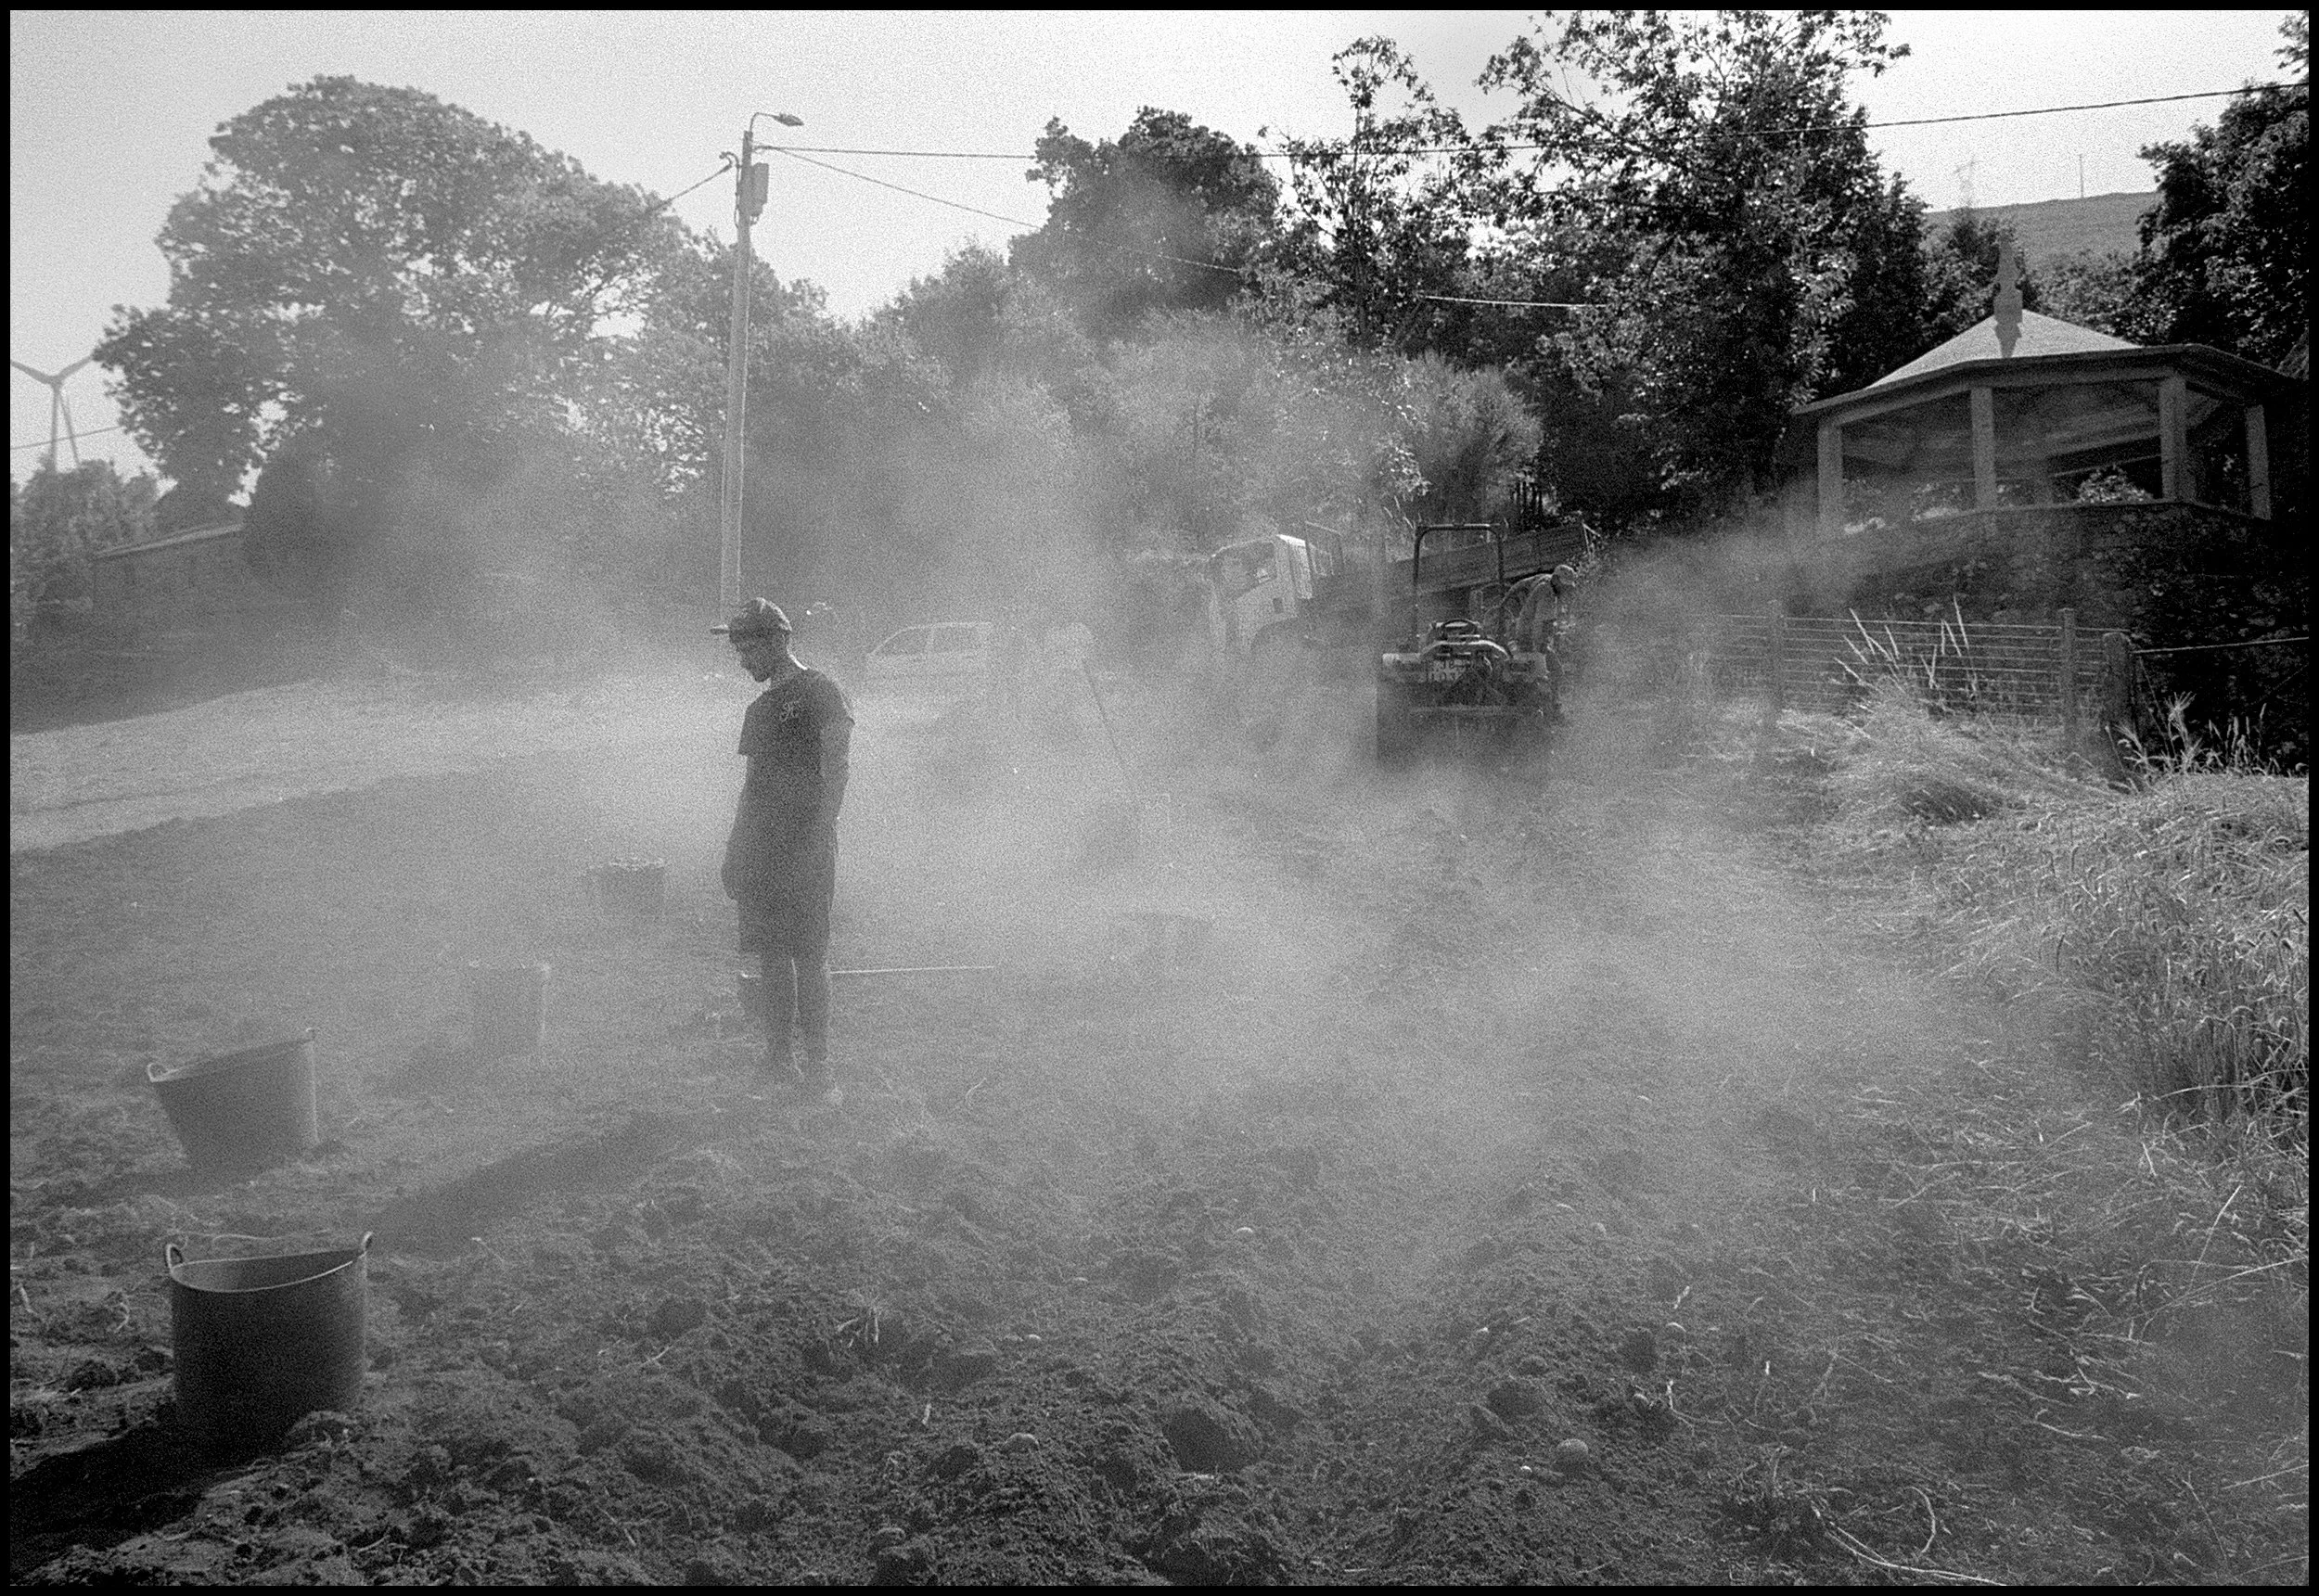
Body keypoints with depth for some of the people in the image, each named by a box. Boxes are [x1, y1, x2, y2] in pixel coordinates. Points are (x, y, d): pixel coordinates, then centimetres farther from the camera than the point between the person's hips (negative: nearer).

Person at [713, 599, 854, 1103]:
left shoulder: (821, 694, -5)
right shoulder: (761, 707, 20)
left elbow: (835, 774, -12)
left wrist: (815, 842, -20)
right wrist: (734, 853, 20)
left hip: (806, 842, -8)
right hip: (761, 847, 8)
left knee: (809, 957, -8)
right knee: (772, 955, 9)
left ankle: (818, 1069, -4)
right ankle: (777, 1056, 17)